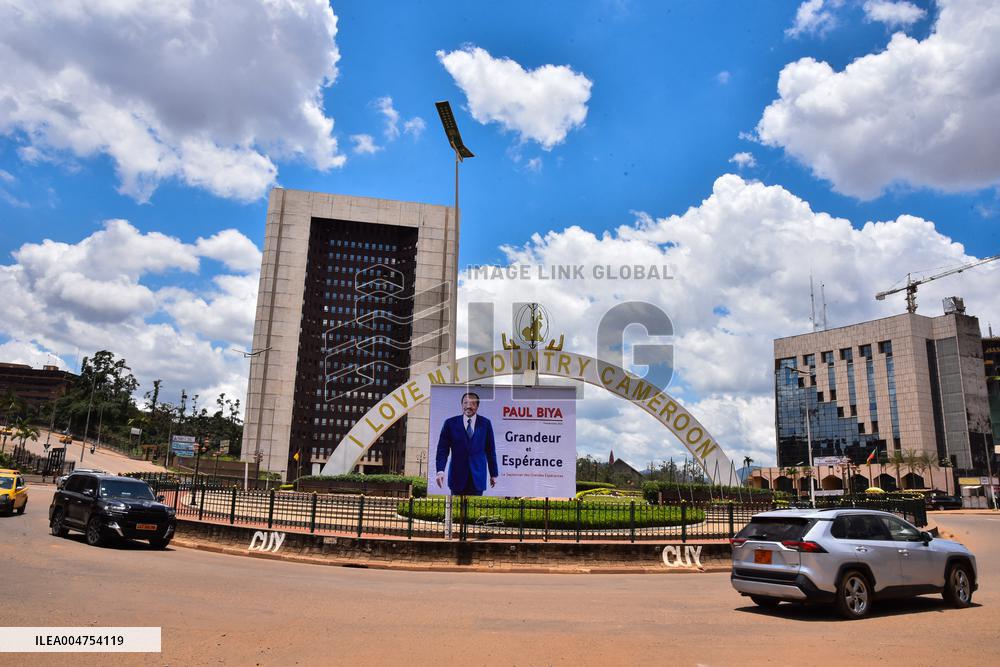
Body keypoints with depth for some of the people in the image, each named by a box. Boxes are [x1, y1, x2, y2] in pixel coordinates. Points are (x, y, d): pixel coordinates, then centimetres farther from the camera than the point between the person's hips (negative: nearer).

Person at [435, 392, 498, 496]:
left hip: (477, 477, 0)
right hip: (457, 477, 0)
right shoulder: (450, 423, 0)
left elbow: (490, 450, 6)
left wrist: (494, 474, 8)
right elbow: (443, 449, -1)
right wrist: (440, 471, -13)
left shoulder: (485, 423, 2)